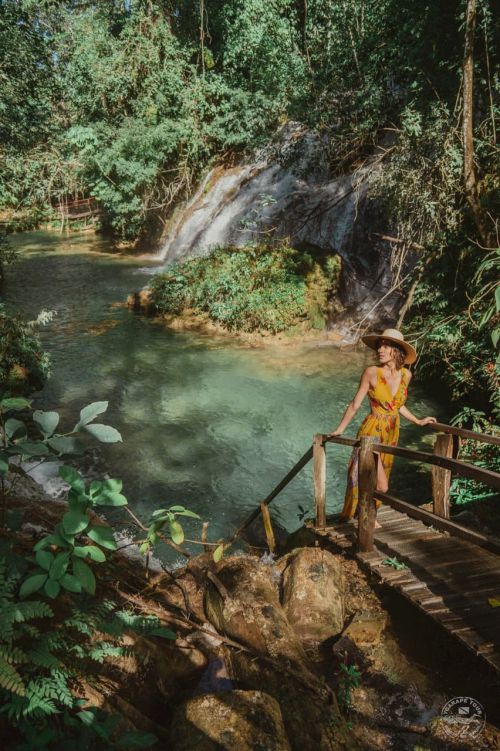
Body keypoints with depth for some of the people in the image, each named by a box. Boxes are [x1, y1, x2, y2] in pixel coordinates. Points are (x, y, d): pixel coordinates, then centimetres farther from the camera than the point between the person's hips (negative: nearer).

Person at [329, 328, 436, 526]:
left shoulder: (406, 375, 0)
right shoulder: (372, 372, -14)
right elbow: (355, 404, -8)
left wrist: (418, 421, 18)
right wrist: (340, 429, -8)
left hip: (392, 433, 5)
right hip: (372, 433, -5)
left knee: (374, 481, 17)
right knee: (380, 485, -6)